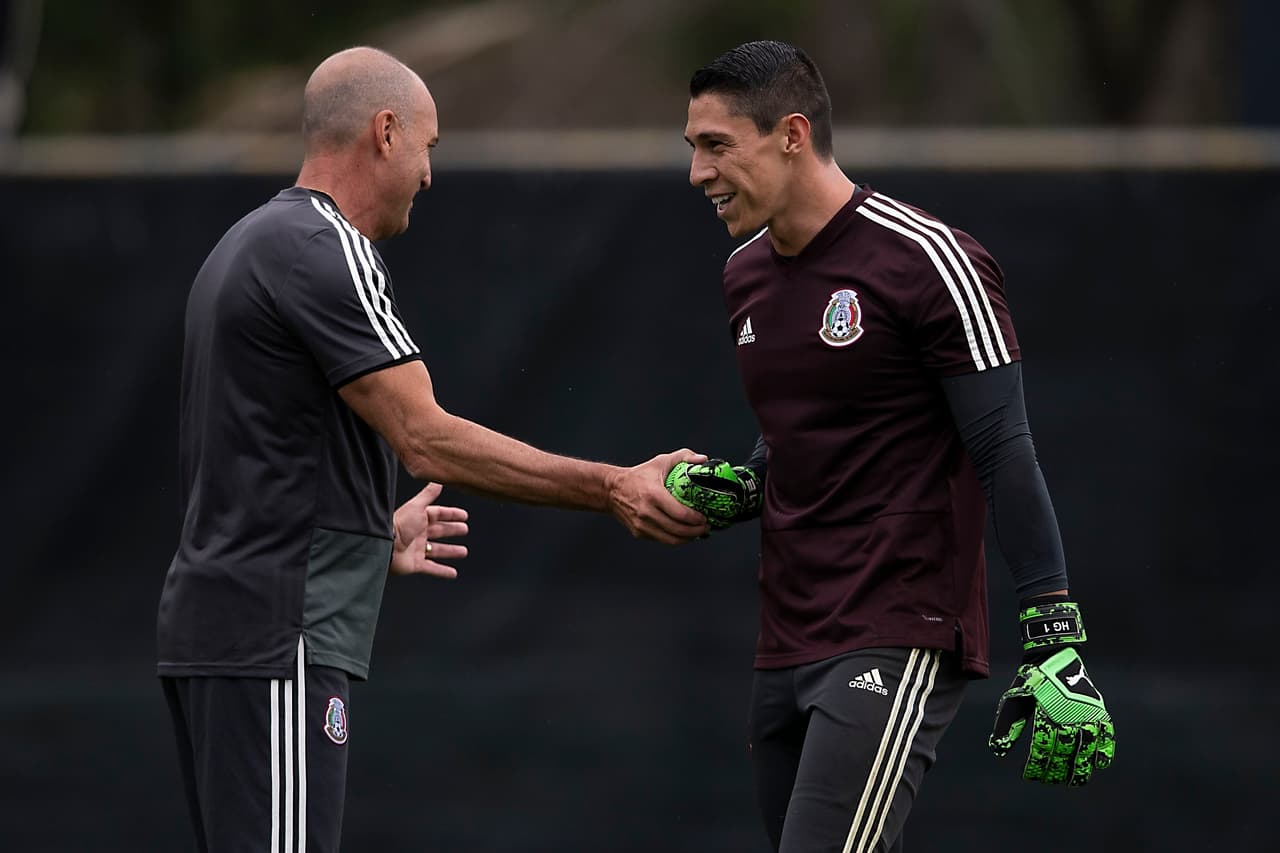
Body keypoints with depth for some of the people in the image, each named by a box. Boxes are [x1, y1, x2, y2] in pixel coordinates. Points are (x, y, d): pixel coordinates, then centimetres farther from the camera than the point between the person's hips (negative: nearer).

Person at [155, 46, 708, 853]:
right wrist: (612, 490, -17)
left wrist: (378, 535, 36)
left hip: (217, 627, 10)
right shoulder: (326, 249, -12)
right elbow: (427, 439, -18)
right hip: (280, 641, -10)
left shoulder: (249, 246, 19)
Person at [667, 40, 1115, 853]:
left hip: (898, 645, -8)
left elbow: (1005, 455, -12)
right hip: (785, 653, 8)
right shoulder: (746, 273, 14)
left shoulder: (927, 261, -10)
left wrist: (1055, 645, -18)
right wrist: (728, 490, 4)